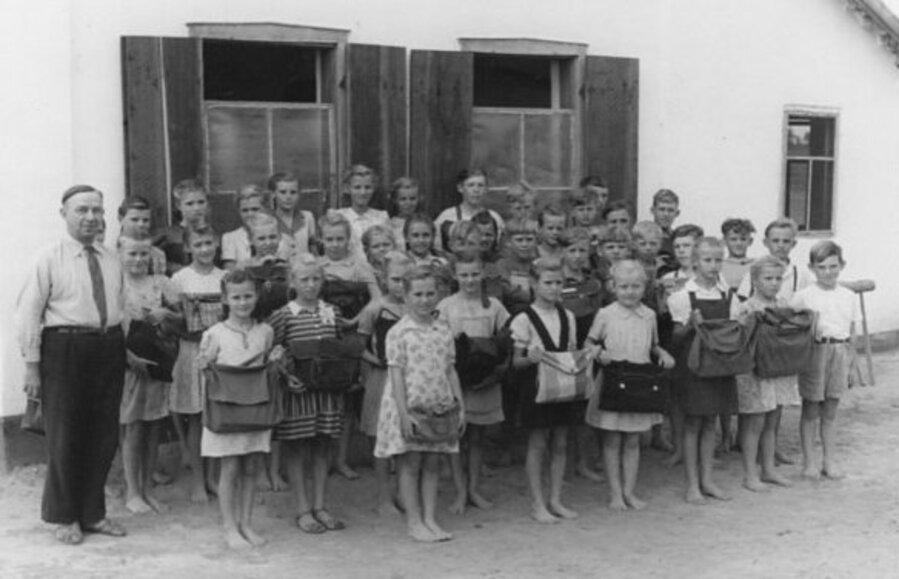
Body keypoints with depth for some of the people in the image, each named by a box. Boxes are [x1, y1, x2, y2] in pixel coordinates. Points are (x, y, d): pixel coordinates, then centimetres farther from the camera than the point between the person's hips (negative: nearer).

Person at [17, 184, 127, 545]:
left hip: (109, 348, 5)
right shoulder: (49, 259, -5)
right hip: (64, 349, -5)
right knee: (64, 437, 5)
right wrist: (32, 366, -10)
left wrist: (120, 347, 9)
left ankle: (93, 512, 28)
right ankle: (64, 517, 22)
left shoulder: (112, 260, 10)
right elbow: (29, 313, -6)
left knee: (104, 435, 12)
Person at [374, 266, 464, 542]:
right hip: (410, 407, -4)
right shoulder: (398, 332, -6)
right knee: (410, 464, 3)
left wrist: (460, 405, 9)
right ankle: (414, 521, 11)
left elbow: (450, 371, 13)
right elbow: (396, 374, -9)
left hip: (439, 407, 4)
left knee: (433, 464, 8)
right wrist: (404, 412, -14)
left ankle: (430, 519, 16)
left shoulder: (444, 331, 8)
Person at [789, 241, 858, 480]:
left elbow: (851, 334, 12)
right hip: (814, 353, -3)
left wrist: (848, 365, 10)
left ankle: (830, 461, 19)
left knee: (830, 412, 11)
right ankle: (809, 462, 14)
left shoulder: (849, 297, 7)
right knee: (810, 411, 5)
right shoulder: (803, 296, -6)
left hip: (839, 354, 3)